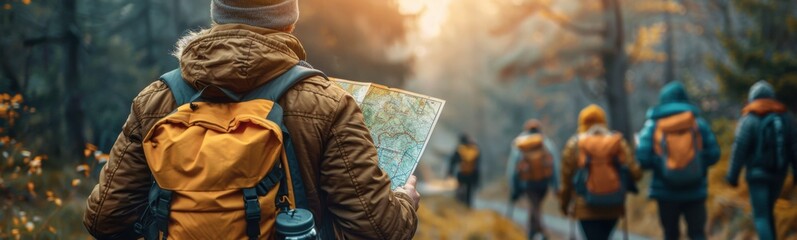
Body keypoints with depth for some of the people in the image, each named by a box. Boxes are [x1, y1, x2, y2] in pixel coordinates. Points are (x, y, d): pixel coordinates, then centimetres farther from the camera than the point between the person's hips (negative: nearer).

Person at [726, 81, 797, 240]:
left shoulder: (749, 119, -10)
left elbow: (739, 149, -13)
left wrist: (732, 175, -6)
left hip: (757, 174, -5)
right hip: (778, 173, 5)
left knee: (761, 217, -3)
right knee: (766, 211, 22)